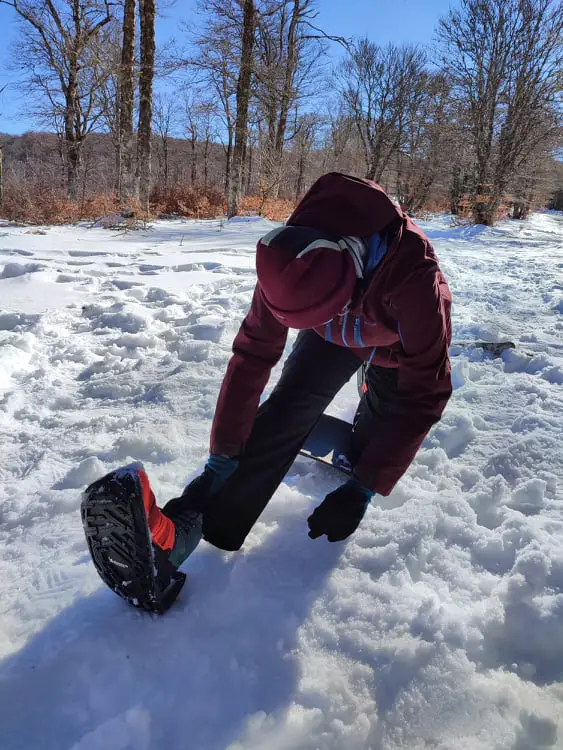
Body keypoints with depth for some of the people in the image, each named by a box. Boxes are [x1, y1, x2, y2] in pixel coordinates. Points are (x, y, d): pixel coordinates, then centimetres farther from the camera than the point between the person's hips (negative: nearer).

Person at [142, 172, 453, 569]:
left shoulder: (413, 273, -44)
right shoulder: (290, 263, -34)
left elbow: (423, 392, -38)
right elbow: (252, 355, -27)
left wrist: (363, 488, -38)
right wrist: (222, 454, -25)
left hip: (400, 342, 0)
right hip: (335, 332, 1)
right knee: (286, 409, -19)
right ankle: (183, 529, -24)